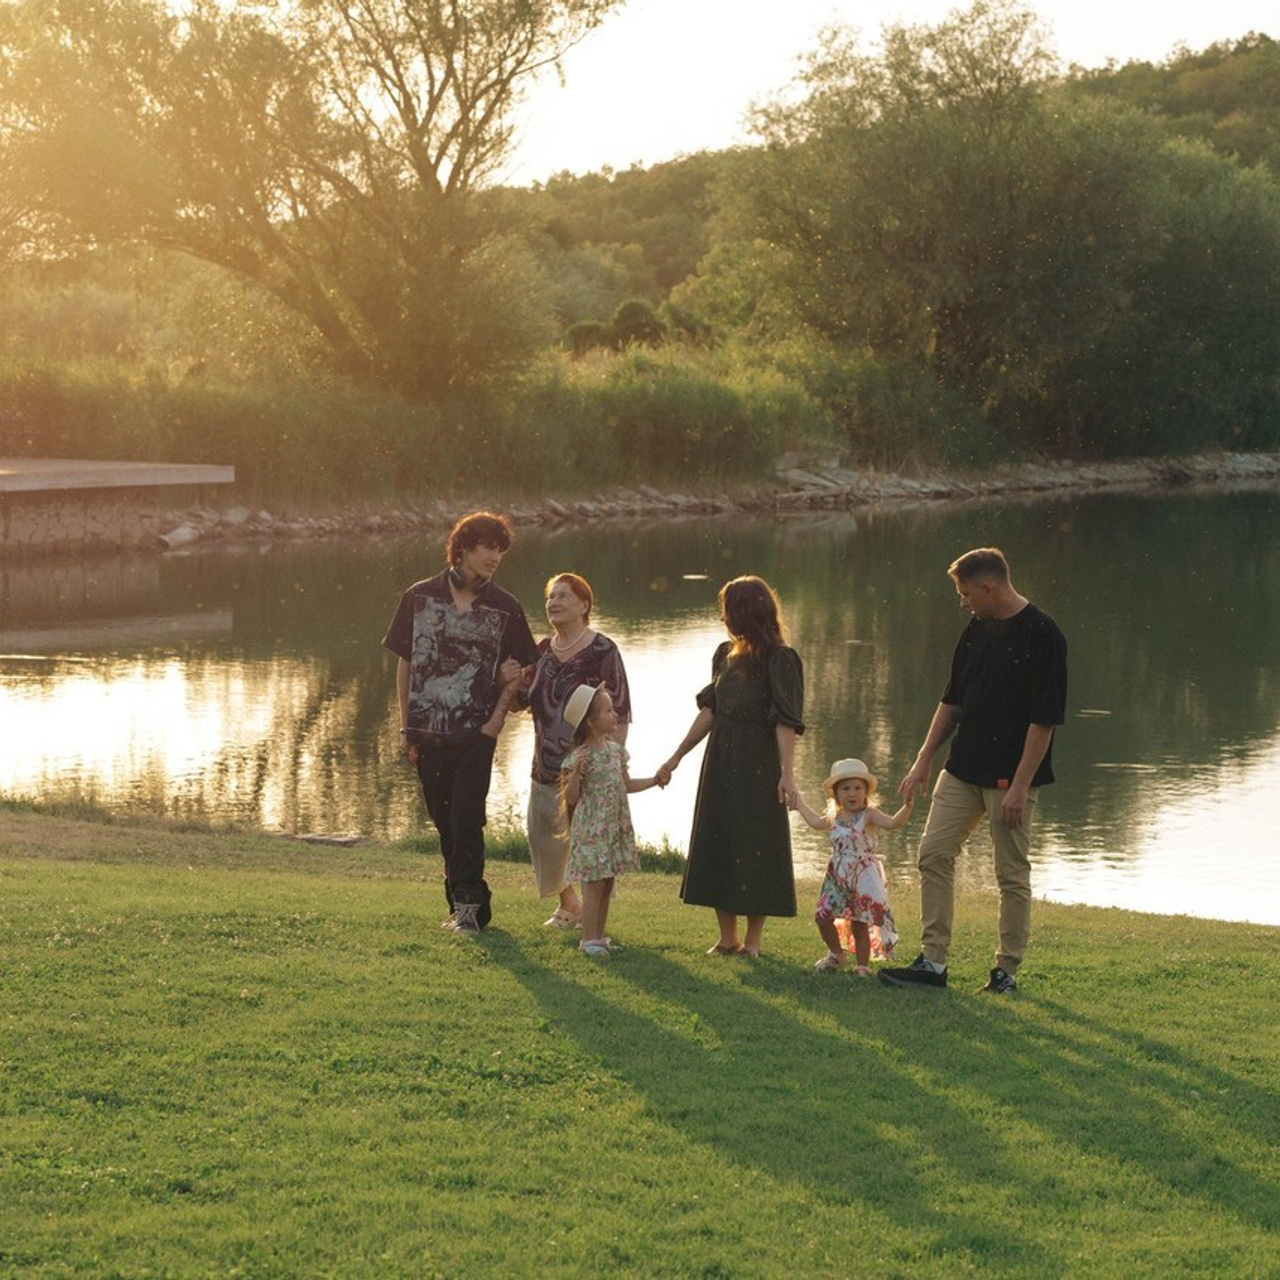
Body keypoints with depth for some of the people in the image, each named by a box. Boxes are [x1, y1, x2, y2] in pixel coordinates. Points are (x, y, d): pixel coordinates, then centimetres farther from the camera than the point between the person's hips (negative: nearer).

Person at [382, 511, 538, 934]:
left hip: (476, 735, -2)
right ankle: (471, 902, 20)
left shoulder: (505, 608, 1)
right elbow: (404, 664, 8)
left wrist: (497, 718, -6)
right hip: (429, 734, 2)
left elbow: (517, 673, 7)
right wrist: (406, 728, 5)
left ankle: (467, 904, 0)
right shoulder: (419, 597, 3)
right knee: (445, 823, 8)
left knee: (465, 820, -9)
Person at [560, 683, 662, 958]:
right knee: (594, 884, -5)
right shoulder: (580, 757, -15)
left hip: (615, 828, 7)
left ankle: (599, 934, 20)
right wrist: (576, 773, -31)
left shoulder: (615, 750, 7)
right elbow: (571, 798, -16)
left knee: (607, 884, 11)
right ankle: (588, 938, 2)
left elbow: (626, 784, 19)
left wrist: (654, 781, 12)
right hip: (591, 829, -7)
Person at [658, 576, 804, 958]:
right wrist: (677, 757, 12)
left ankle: (752, 942, 5)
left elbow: (786, 722, -16)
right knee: (716, 844, 8)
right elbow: (709, 711, 14)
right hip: (720, 763, 7)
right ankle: (727, 938, 16)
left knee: (755, 849, -2)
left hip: (758, 766, -7)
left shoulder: (779, 659, -10)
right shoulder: (726, 654, 11)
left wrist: (787, 773, -24)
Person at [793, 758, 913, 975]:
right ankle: (837, 954, 26)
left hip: (863, 878, -6)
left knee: (860, 924, -2)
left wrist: (907, 807, -42)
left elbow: (892, 823, -26)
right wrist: (800, 804, 41)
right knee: (822, 917, 4)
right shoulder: (834, 817, 10)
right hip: (837, 877, 6)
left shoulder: (868, 815, -9)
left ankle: (863, 966, 10)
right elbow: (817, 823, 32)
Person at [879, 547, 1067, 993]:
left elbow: (1044, 718, -16)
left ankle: (1007, 970, 10)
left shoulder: (1042, 634, -13)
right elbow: (952, 701, 19)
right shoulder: (976, 630, 11)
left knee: (1012, 873, 1)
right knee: (933, 854, 2)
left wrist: (1020, 785, -19)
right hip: (963, 770, 8)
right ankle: (932, 961, 6)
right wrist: (924, 760, 14)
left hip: (1010, 776, -8)